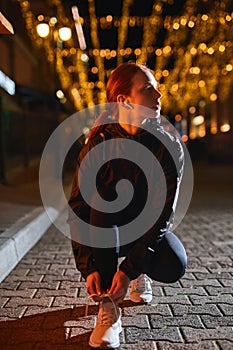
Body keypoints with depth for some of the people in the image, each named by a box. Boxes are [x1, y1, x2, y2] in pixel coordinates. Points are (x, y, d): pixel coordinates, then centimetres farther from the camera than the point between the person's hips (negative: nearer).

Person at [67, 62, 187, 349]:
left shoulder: (169, 146, -17)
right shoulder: (99, 144, -17)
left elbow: (162, 212, -22)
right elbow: (78, 208, -17)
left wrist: (130, 269, -31)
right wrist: (88, 268, -27)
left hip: (148, 229, 1)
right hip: (105, 233, 0)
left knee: (173, 265, -30)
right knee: (103, 198, -33)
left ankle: (140, 274, 12)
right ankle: (108, 308, -26)